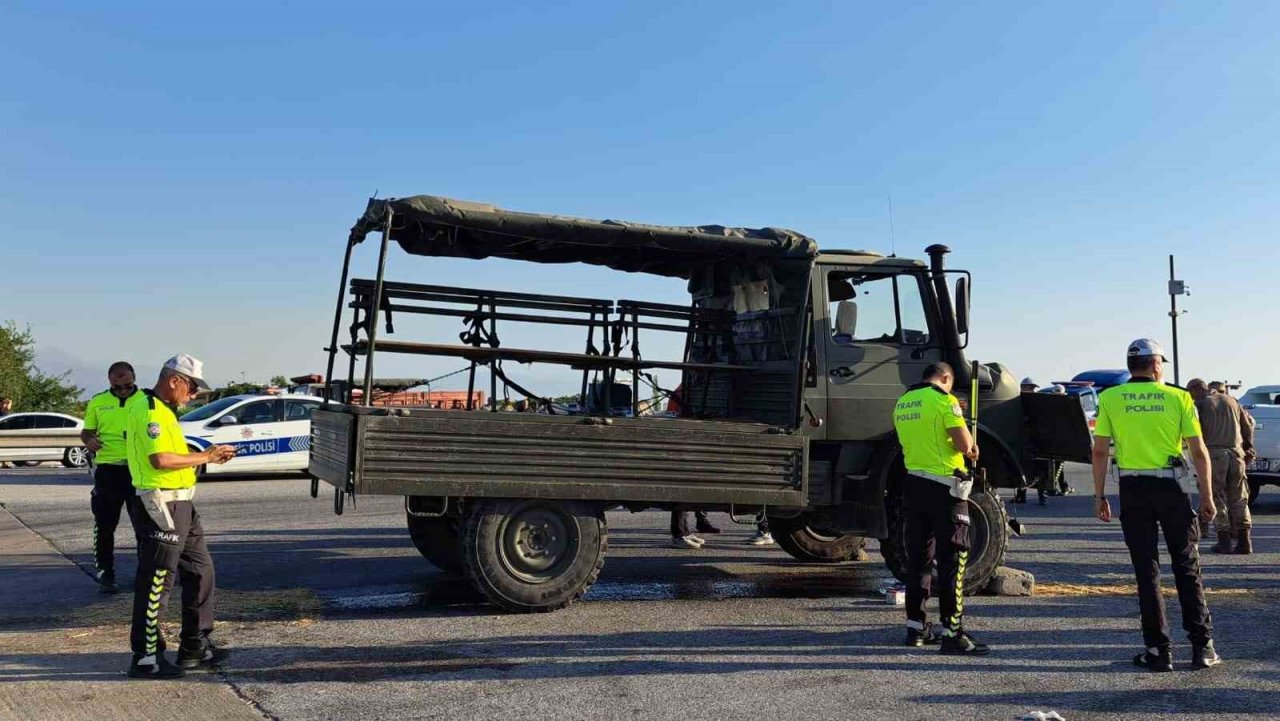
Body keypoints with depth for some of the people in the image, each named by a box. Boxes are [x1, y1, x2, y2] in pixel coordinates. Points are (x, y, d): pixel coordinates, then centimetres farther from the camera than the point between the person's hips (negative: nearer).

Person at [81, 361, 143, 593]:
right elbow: (86, 431, 14)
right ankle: (105, 574, 17)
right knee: (105, 525, 5)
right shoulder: (97, 402, 6)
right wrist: (89, 440, -9)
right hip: (108, 469, 1)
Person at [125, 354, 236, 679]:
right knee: (156, 581, -2)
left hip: (179, 505, 11)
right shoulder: (149, 410, -15)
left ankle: (195, 647, 25)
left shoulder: (163, 410, 18)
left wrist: (209, 456, 8)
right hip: (160, 505, -11)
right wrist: (204, 457, -15)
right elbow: (160, 459, -25)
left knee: (201, 570, 15)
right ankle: (145, 658, 8)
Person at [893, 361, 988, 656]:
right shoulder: (944, 400, -11)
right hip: (944, 487, -7)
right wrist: (969, 444, 6)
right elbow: (964, 445, -17)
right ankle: (952, 633, -3)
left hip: (913, 484, 7)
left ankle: (916, 627, 21)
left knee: (918, 557, 14)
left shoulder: (902, 403, 12)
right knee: (952, 560, -3)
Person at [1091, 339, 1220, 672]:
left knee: (1147, 570, 6)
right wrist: (1207, 496, 5)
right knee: (1187, 567, 11)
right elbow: (1199, 451, -2)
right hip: (1171, 486, 0)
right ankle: (1202, 647, 13)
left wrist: (1099, 495, 5)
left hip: (1133, 489, 0)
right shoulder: (1178, 398, -1)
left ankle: (1158, 650, 7)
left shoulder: (1110, 398, 0)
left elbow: (1100, 451, -2)